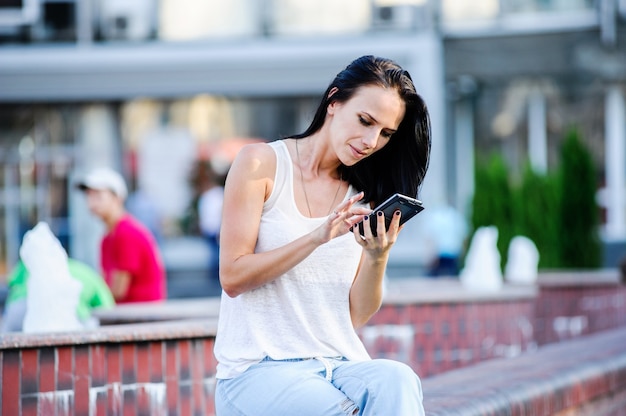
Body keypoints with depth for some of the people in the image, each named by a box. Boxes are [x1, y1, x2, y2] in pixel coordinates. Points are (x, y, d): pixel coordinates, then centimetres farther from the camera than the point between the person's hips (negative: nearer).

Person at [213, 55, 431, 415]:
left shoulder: (366, 196, 12)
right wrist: (318, 237, -19)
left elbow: (357, 316, 8)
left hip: (341, 365, 4)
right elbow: (232, 277, -8)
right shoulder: (261, 164, 1)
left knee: (397, 381, -30)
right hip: (258, 369, -4)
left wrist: (377, 258, -13)